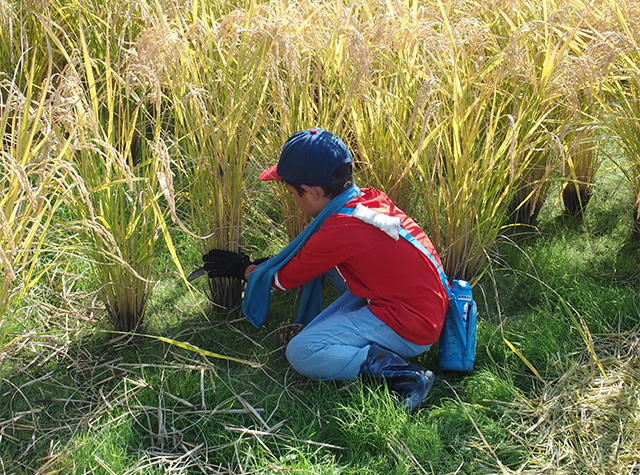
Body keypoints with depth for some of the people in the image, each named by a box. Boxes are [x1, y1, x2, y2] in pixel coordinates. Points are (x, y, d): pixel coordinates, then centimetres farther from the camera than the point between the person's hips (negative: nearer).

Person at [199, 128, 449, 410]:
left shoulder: (339, 230, -21)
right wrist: (272, 261, 25)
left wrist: (242, 269, 13)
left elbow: (283, 279, -4)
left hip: (408, 331, -9)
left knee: (300, 353, -11)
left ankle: (398, 373, -16)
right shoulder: (372, 199, 3)